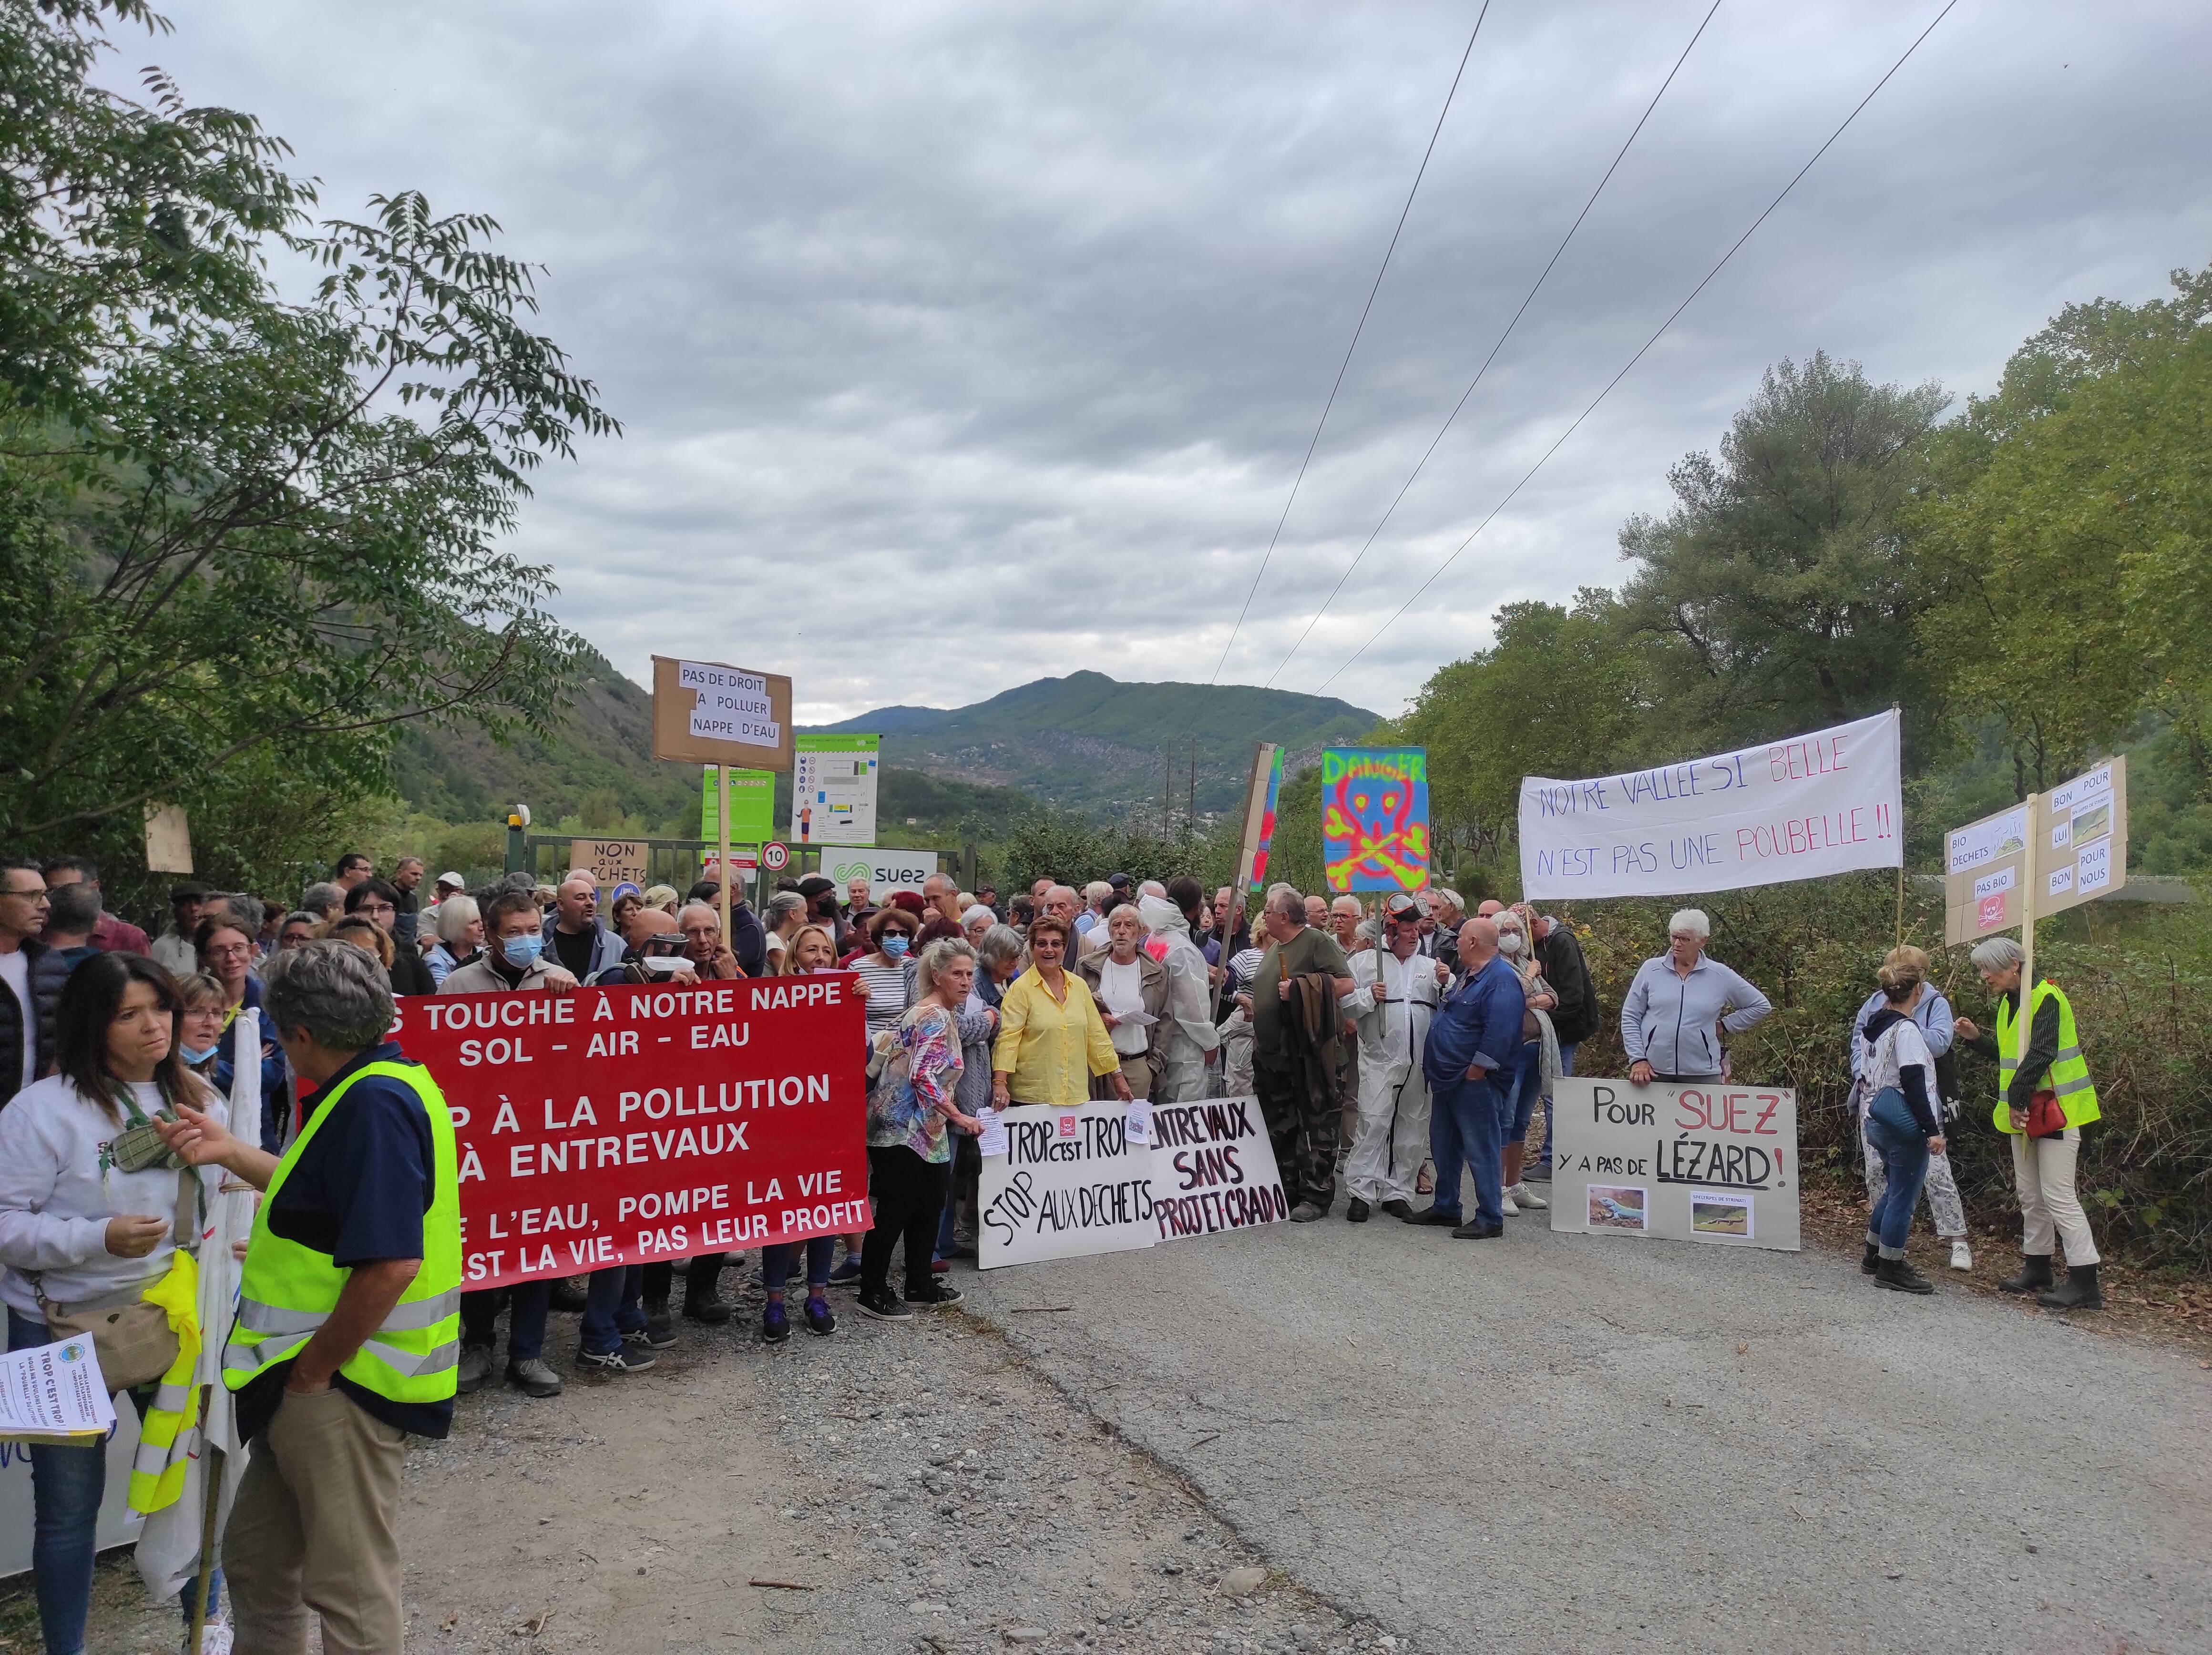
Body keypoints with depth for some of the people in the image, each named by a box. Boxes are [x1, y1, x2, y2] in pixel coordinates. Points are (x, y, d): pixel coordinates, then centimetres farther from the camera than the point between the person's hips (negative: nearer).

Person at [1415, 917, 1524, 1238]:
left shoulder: (1502, 980, -18)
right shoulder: (1468, 975, 15)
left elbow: (1499, 1034, -25)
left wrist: (1473, 1074, -23)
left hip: (1474, 1082, -10)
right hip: (1446, 1079, 11)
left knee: (1482, 1151, -2)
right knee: (1444, 1147, 18)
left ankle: (1490, 1219, 6)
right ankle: (1446, 1207, 31)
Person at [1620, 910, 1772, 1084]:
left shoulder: (1720, 976, 4)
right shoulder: (1651, 969, 3)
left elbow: (1760, 1005, 16)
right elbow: (1630, 1017, 5)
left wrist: (1725, 1026, 8)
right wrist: (1638, 1060, -3)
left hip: (1702, 1074, 0)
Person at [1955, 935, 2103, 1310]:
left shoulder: (2045, 998, -16)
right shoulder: (2008, 1003, 13)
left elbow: (2039, 1055, -24)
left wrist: (2016, 1100, -21)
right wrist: (1977, 1038, 5)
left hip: (2055, 1110, -10)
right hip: (2025, 1112, 10)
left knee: (2058, 1196, -10)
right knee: (2030, 1195, 15)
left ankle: (2085, 1284, -7)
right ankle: (2037, 1271, 25)